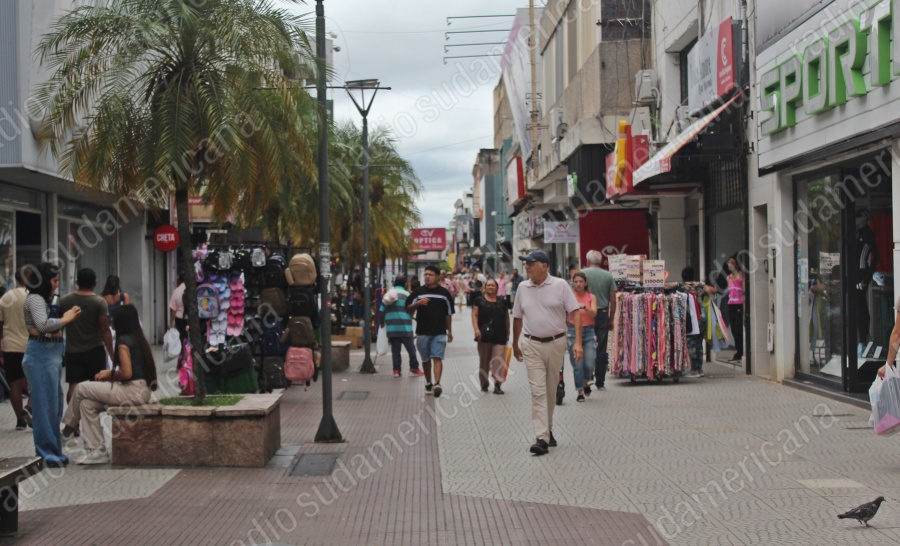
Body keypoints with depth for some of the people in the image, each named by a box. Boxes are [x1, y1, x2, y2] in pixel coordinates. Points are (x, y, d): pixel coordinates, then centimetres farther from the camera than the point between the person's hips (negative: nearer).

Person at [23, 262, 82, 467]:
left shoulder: (44, 299, 19)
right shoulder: (35, 298, -9)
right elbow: (43, 324, -23)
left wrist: (66, 317, 5)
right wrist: (66, 319, -12)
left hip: (51, 354, 10)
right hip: (41, 354, -10)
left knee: (54, 404, 13)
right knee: (45, 404, -6)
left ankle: (53, 451, 20)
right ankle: (47, 453, -1)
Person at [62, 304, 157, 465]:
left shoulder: (123, 341, -12)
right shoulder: (139, 338, 15)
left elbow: (126, 373, -20)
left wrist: (109, 373, -2)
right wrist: (110, 375, 12)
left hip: (133, 392, -9)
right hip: (141, 390, 9)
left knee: (81, 389, 0)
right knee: (87, 404, 12)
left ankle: (70, 426, 21)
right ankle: (96, 451, 10)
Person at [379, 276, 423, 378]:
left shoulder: (388, 294, 8)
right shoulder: (406, 295, -3)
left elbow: (382, 312, 7)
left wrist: (382, 324, 20)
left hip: (391, 328, 4)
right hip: (405, 327, -4)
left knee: (395, 350, 7)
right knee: (411, 348, 6)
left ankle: (396, 370, 5)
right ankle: (414, 368, 10)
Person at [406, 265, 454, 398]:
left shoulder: (444, 293, 6)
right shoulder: (418, 292, 4)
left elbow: (448, 314, 12)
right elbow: (408, 310, 3)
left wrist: (449, 331, 11)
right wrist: (417, 304, -17)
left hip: (439, 332, -1)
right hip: (422, 332, 1)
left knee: (437, 358, -12)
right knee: (426, 359, 12)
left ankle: (437, 383, -21)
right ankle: (428, 383, 26)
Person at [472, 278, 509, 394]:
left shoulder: (502, 302, 9)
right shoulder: (480, 301, 4)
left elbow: (506, 318, 14)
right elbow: (474, 315, -2)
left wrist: (507, 333, 12)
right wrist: (476, 329, -15)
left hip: (499, 336, 0)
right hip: (484, 335, 0)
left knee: (498, 361, -9)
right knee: (484, 361, 8)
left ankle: (497, 384, -11)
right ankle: (484, 384, 19)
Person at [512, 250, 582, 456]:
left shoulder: (560, 285, -4)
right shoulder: (523, 288, 5)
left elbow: (575, 313, -6)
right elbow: (518, 318, 15)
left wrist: (578, 342, -15)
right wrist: (515, 344, 19)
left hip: (556, 343, -1)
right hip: (532, 345, 1)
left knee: (551, 390, 11)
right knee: (538, 390, -8)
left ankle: (547, 429, 29)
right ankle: (542, 438, -12)